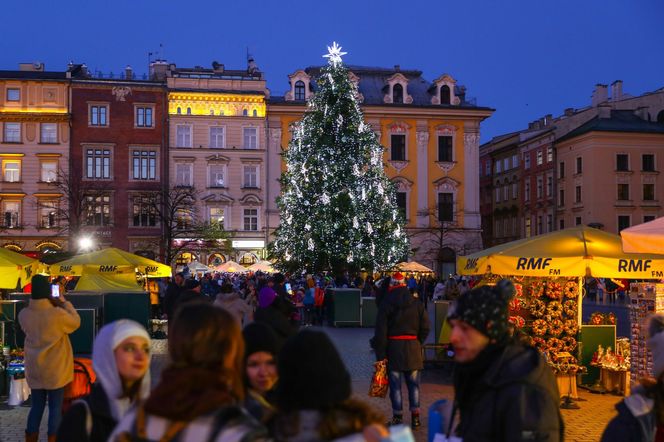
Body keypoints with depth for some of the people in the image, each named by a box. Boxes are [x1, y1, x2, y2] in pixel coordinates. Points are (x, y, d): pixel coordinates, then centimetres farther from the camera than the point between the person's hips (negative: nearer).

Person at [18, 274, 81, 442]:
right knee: (55, 407, 6)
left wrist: (53, 306, 9)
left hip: (34, 370, 4)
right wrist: (64, 303, 5)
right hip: (56, 369, -4)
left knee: (36, 406, 14)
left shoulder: (24, 314, -7)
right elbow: (76, 323, -2)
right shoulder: (58, 314, -21)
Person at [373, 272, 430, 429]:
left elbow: (381, 332, -7)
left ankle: (398, 418, 7)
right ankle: (415, 417, 13)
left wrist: (380, 354, -4)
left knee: (395, 385, 4)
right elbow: (425, 328, 2)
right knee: (413, 384, 10)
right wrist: (418, 344, 14)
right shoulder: (417, 303, 3)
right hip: (413, 347, 2)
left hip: (393, 346, -2)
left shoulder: (386, 304, -4)